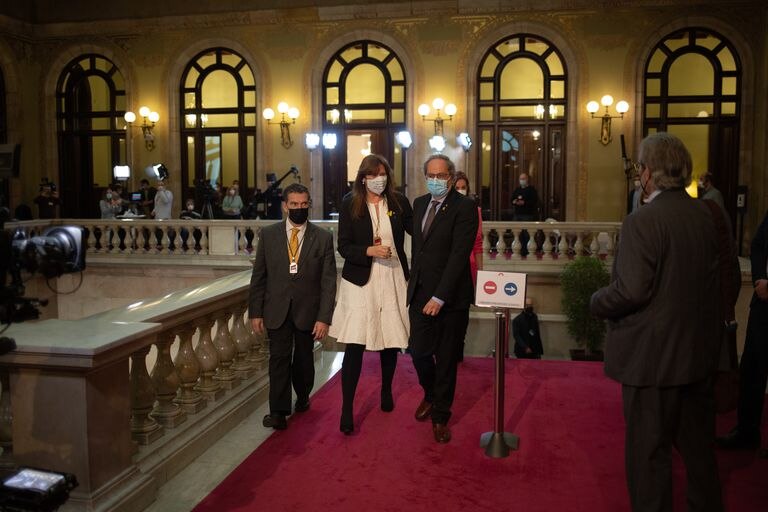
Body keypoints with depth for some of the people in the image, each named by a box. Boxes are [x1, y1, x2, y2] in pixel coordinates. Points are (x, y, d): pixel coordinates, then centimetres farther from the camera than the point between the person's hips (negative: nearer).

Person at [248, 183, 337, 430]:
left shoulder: (323, 238, -4)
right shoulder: (268, 234, 1)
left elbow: (328, 281, -5)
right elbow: (258, 276, 4)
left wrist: (324, 318, -11)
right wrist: (255, 312, 1)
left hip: (307, 311, 0)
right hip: (277, 310, 0)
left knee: (303, 359, 13)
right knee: (279, 358, -5)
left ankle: (303, 397, 38)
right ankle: (279, 412, 2)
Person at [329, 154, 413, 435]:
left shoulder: (399, 202, 4)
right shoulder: (350, 203, -1)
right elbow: (343, 247, -4)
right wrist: (369, 251, -18)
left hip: (392, 280, 2)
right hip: (360, 281, -2)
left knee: (391, 341, 12)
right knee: (355, 346, -7)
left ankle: (386, 391, 37)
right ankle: (347, 409, 1)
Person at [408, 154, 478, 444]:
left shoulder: (464, 207, -10)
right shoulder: (419, 203, 11)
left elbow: (459, 254, -17)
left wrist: (440, 296, -21)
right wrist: (414, 281, 10)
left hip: (450, 297, -5)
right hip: (420, 293, 5)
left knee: (446, 359, 7)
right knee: (418, 352, 7)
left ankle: (440, 416, 24)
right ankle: (430, 394, 38)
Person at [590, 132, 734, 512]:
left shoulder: (642, 221, -21)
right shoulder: (705, 215, 3)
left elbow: (632, 290, -25)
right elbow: (712, 279, 9)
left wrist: (598, 303, -7)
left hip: (654, 355, -8)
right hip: (701, 351, 8)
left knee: (649, 451, 7)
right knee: (698, 445, 23)